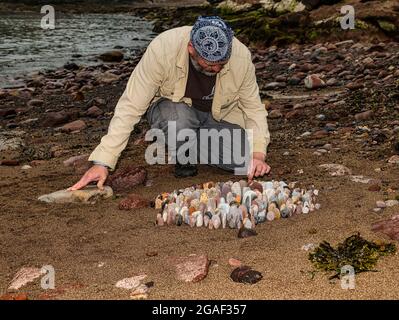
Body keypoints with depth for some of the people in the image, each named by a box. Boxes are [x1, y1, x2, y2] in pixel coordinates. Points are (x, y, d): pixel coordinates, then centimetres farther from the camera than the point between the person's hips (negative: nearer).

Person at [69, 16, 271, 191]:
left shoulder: (241, 56, -24)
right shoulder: (162, 49, -32)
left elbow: (253, 108, -9)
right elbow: (130, 108, -29)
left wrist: (258, 153, -24)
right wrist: (102, 162, -33)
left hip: (220, 116, 3)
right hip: (171, 108, -2)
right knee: (177, 119, -39)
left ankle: (193, 143, 5)